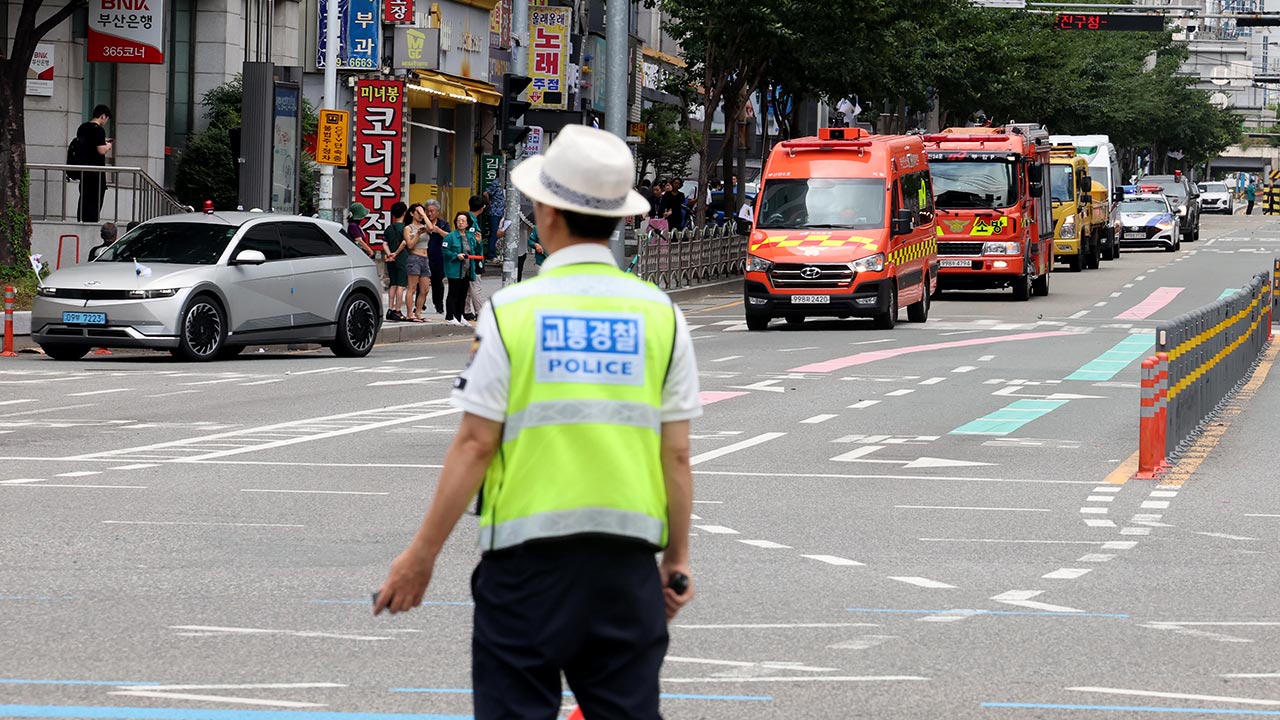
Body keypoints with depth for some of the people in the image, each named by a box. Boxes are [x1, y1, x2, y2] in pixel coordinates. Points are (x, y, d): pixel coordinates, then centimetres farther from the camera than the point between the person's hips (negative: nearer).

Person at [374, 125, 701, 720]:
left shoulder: (511, 312, -6)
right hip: (628, 558, 3)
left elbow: (475, 444, -7)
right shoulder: (661, 316, 2)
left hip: (529, 555, -3)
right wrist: (678, 559, 12)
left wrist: (423, 553, 0)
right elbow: (677, 455, 2)